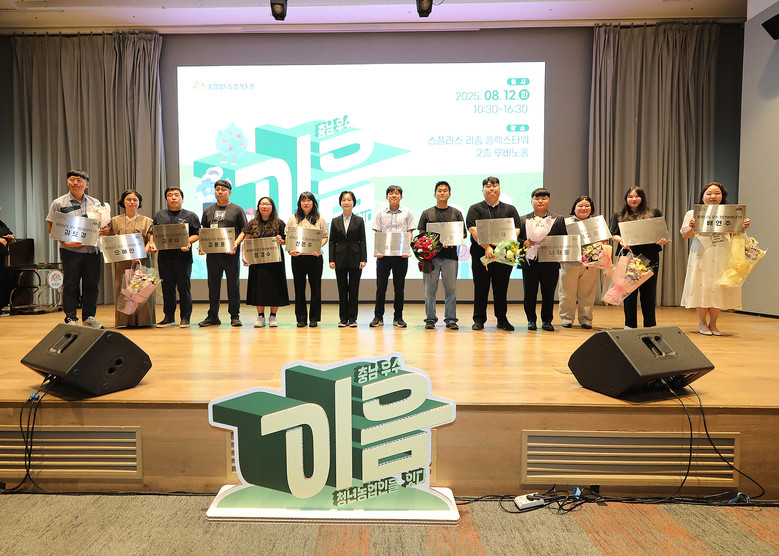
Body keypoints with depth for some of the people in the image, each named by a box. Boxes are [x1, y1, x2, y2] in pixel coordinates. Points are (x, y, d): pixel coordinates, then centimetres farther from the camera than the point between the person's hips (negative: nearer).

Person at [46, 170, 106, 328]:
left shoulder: (95, 203, 13)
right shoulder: (59, 203, 4)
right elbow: (52, 228, 2)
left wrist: (104, 231, -5)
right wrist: (65, 242, -13)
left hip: (93, 250, 3)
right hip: (70, 251, -3)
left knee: (92, 285, 6)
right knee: (70, 285, 1)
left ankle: (89, 317, 17)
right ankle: (71, 319, 10)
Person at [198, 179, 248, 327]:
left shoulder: (237, 210, 3)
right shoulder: (208, 211, 15)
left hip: (231, 254, -4)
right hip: (212, 253, 4)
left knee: (233, 284, 1)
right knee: (213, 285, 8)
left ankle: (234, 316, 9)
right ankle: (213, 316, 16)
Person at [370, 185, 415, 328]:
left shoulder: (407, 213, 8)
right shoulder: (380, 214, 9)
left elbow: (409, 234, 5)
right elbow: (377, 234, 7)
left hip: (401, 255, 0)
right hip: (383, 254, 1)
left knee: (399, 287, 4)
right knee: (381, 286, 2)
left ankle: (398, 317, 13)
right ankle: (378, 317, 10)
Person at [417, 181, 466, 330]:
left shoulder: (456, 213, 12)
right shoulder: (427, 213, 10)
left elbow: (463, 234, 11)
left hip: (450, 255, 0)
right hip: (431, 254, 0)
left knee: (451, 289, 0)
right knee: (430, 289, 0)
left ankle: (451, 319, 8)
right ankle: (430, 318, 10)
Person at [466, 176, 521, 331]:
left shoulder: (510, 209, 14)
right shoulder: (475, 209, 6)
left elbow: (516, 229, 5)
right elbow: (473, 230, -7)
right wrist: (487, 246, -19)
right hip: (481, 254, -2)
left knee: (502, 288, 7)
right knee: (481, 288, 2)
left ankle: (502, 319, 17)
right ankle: (479, 320, 11)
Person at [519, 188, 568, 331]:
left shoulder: (558, 220, 9)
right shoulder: (523, 220, 9)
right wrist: (524, 243, -12)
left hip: (551, 264, 0)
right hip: (530, 263, 0)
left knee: (548, 294, 5)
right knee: (529, 294, 3)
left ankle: (547, 321, 18)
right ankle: (531, 320, 17)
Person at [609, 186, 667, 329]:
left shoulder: (654, 214, 12)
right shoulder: (619, 216, 13)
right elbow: (613, 235, 8)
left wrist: (663, 241, -12)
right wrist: (622, 241, -13)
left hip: (649, 257, 0)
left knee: (649, 290, 3)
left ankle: (649, 325, 13)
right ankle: (630, 324, 10)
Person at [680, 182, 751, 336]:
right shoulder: (693, 213, 6)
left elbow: (734, 234, 14)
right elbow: (685, 235, 0)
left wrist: (743, 227, -5)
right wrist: (691, 227, -20)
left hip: (722, 257, 2)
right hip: (701, 256, -2)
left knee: (718, 288, 0)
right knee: (702, 287, -3)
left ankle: (713, 323, 14)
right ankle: (702, 323, 11)